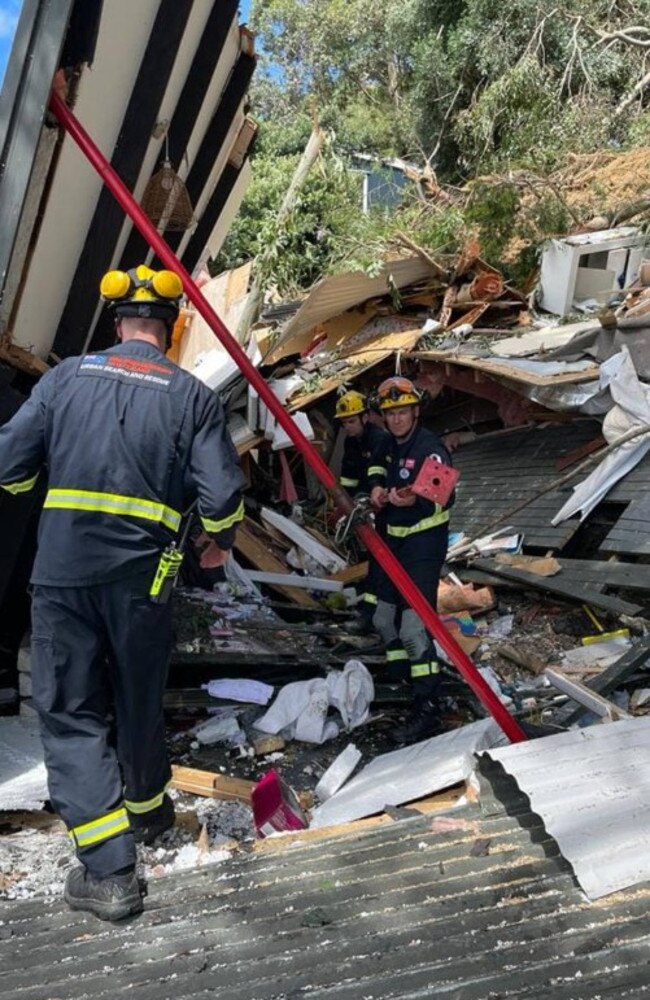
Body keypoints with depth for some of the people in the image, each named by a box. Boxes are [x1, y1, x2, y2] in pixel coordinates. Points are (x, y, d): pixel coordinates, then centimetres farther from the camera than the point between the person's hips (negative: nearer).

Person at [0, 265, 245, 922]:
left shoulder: (68, 376, 2)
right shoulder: (192, 394, -1)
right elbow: (222, 494, -7)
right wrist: (221, 538, 15)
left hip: (61, 573, 0)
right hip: (140, 577, 1)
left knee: (71, 714, 9)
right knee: (138, 703, 20)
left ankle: (108, 871, 8)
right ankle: (148, 811, 43)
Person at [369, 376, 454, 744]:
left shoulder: (431, 447, -15)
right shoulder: (389, 447, 12)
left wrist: (414, 500, -47)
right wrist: (379, 492, 10)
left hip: (425, 543, -9)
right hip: (394, 541, 9)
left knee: (414, 626, -15)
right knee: (385, 618, 17)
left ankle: (427, 710, -7)